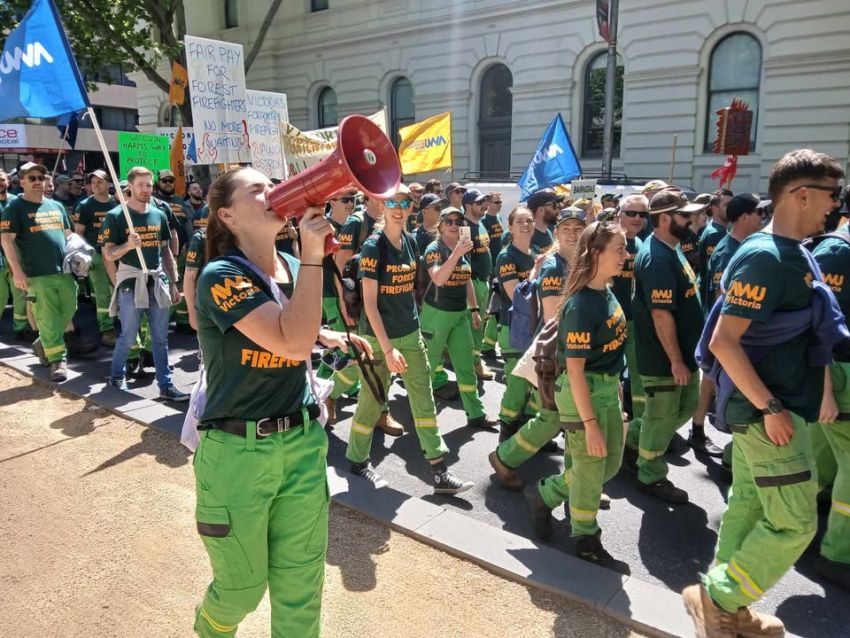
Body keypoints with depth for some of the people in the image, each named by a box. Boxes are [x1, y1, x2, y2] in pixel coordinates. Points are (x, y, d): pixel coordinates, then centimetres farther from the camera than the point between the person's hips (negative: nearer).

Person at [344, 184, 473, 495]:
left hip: (411, 333, 6)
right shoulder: (373, 246, -14)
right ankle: (358, 459, 29)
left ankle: (439, 471, 11)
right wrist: (388, 349, -21)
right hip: (379, 337, -6)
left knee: (424, 401, 5)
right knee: (372, 401, 7)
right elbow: (369, 302, -17)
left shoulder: (409, 242, 5)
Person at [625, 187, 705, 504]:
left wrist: (684, 355, 20)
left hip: (682, 350, 10)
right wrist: (675, 359, -21)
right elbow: (661, 314, -26)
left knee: (686, 406, 20)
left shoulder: (671, 250, 9)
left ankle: (634, 439, 35)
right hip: (664, 357, -10)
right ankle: (652, 476, 23)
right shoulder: (657, 259, -24)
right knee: (662, 416, 5)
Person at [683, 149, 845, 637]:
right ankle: (717, 597, 13)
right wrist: (770, 407, -22)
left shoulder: (795, 255, 11)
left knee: (748, 506, 17)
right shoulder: (765, 257, -20)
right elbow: (723, 342, -25)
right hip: (768, 410, -10)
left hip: (776, 404, 10)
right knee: (795, 523, -1)